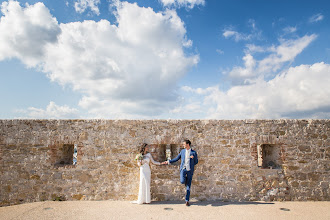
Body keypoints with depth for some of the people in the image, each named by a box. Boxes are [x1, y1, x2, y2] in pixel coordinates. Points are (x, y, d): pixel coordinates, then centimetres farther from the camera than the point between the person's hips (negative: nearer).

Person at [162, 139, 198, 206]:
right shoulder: (182, 151, 5)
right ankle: (185, 179, 17)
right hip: (183, 169, 1)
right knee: (182, 181, -22)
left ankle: (187, 200, 12)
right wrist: (168, 162, 6)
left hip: (190, 170, -1)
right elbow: (176, 158, 12)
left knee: (188, 186, 0)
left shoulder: (194, 152, -2)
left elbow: (196, 162, 10)